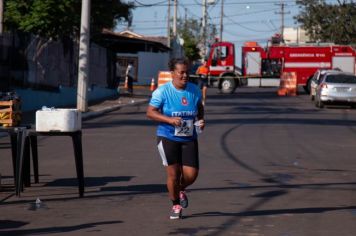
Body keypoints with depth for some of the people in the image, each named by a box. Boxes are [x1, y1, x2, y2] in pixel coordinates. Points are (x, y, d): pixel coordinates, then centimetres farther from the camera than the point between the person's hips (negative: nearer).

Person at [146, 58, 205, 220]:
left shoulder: (194, 90, 2)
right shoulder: (163, 91, -9)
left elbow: (200, 107, 20)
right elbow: (150, 112, -8)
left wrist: (201, 120, 0)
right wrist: (170, 119, -21)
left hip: (189, 139, 3)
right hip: (168, 138, -3)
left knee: (191, 174, -5)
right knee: (173, 173, -2)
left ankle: (181, 190, 31)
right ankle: (176, 205, 21)